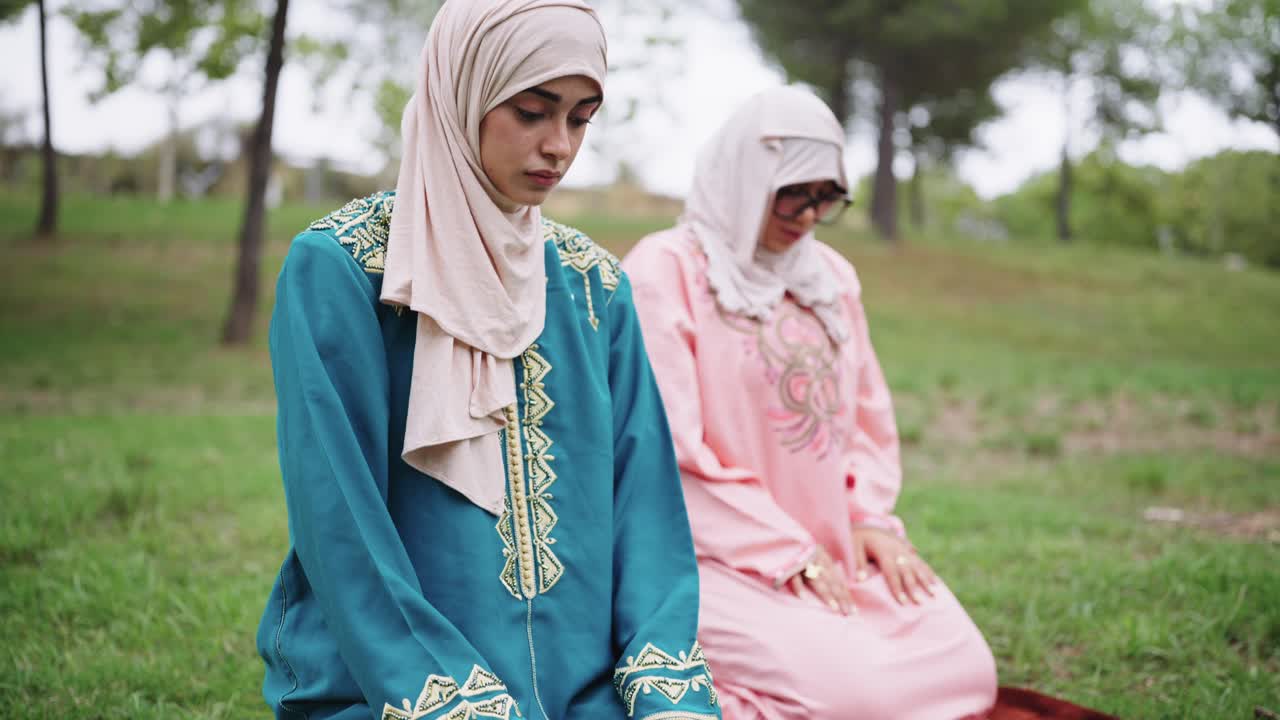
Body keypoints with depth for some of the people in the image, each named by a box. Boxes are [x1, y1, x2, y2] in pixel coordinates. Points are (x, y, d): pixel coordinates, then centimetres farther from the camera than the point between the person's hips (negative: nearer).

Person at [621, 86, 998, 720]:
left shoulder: (830, 275, 14)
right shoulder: (664, 271, -9)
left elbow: (869, 416, 19)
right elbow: (665, 449, -14)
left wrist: (872, 518, 1)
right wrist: (783, 553, -14)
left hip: (835, 549, 7)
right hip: (722, 560, -7)